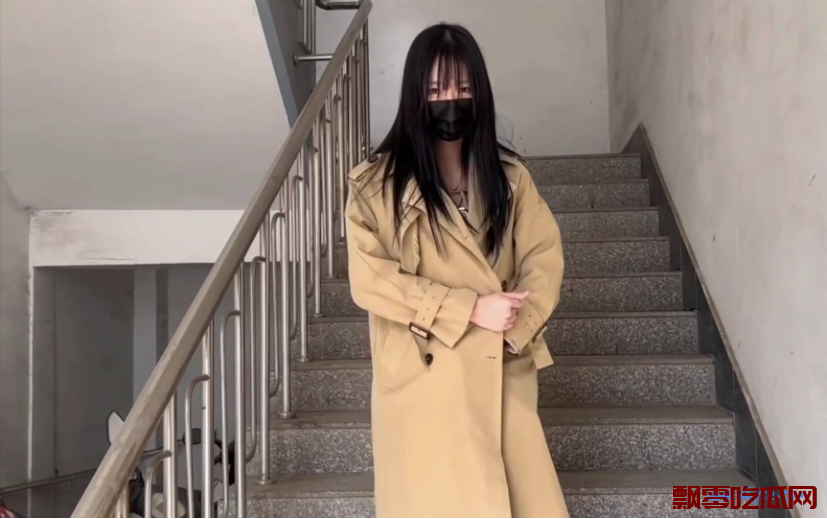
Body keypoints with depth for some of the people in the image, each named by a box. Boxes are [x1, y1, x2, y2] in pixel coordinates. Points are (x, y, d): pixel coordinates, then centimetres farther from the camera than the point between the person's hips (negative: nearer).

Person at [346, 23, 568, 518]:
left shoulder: (509, 174, 7)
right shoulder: (375, 184, -5)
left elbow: (545, 256, 2)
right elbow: (371, 279, -12)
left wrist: (513, 328, -15)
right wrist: (470, 310, -17)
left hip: (503, 373, 4)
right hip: (424, 378, -3)